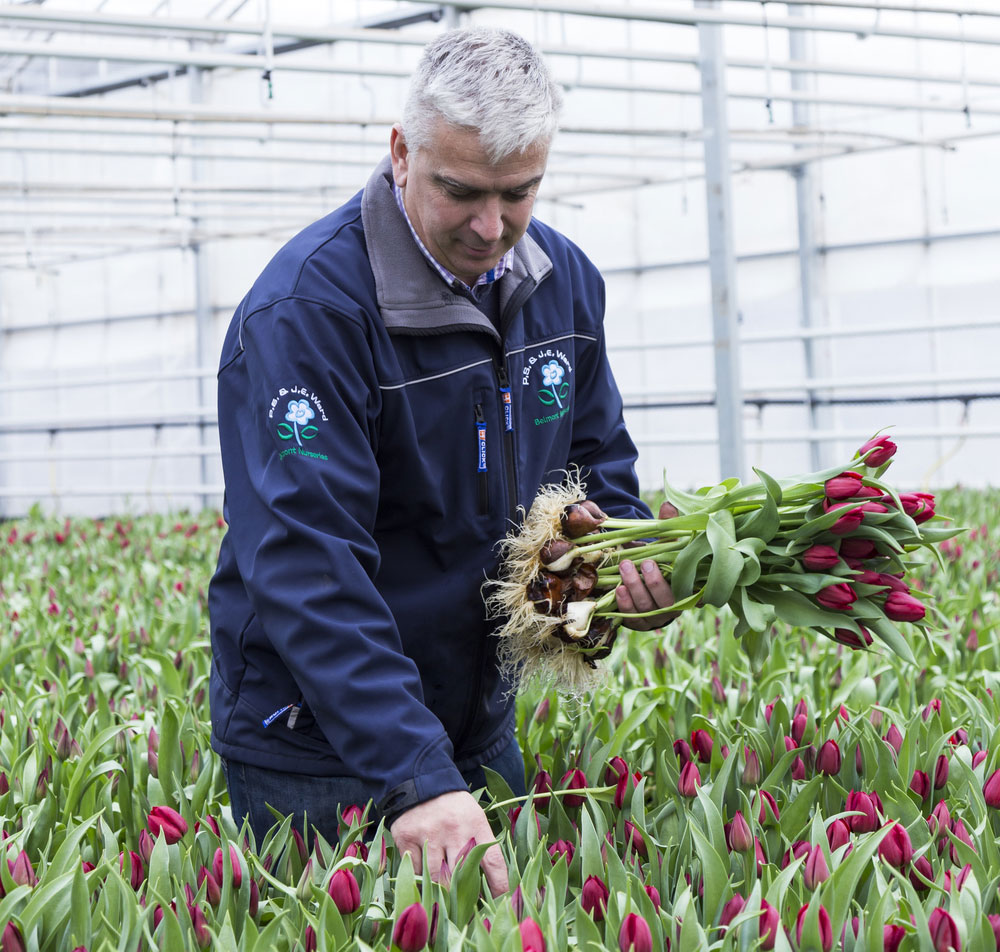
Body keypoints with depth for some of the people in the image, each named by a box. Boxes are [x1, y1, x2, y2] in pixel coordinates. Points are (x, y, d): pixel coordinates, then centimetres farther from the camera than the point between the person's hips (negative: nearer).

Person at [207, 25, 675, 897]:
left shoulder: (566, 279, -1)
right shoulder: (307, 308, -23)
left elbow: (596, 461, 13)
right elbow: (308, 563, -31)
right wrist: (414, 775, -39)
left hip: (479, 722, 7)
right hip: (317, 744, -6)